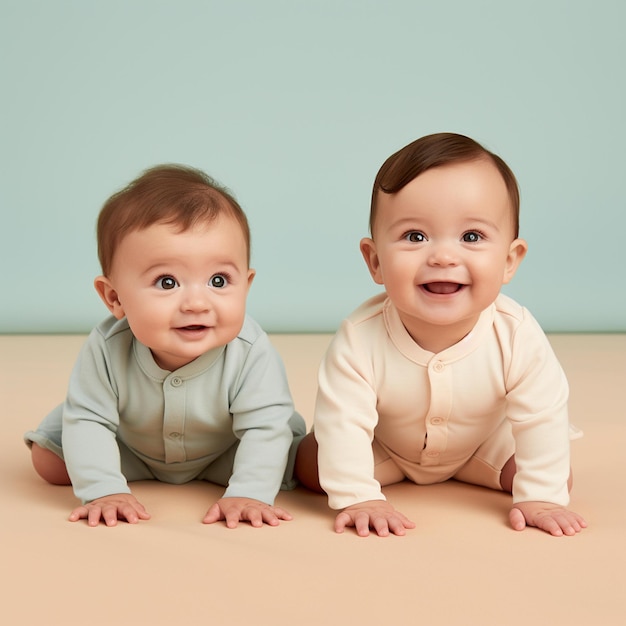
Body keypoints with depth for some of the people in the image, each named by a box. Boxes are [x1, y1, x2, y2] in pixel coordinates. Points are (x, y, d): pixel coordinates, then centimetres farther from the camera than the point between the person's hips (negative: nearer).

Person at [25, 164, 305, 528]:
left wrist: (248, 494, -42)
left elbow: (265, 427, -34)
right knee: (48, 459, -3)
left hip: (223, 453, 0)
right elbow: (88, 420, -29)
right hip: (133, 449, 1)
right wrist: (103, 490, -37)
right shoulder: (106, 350, -36)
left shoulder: (252, 353, -39)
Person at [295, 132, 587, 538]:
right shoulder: (359, 339, -39)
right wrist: (358, 498, -35)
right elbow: (342, 423, -32)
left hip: (483, 444, 1)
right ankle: (394, 473, 18)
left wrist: (540, 496, -25)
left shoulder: (517, 336, -35)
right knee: (311, 466, -13)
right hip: (384, 446, -1)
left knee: (560, 475, -9)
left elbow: (543, 418, -25)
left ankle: (463, 471, 22)